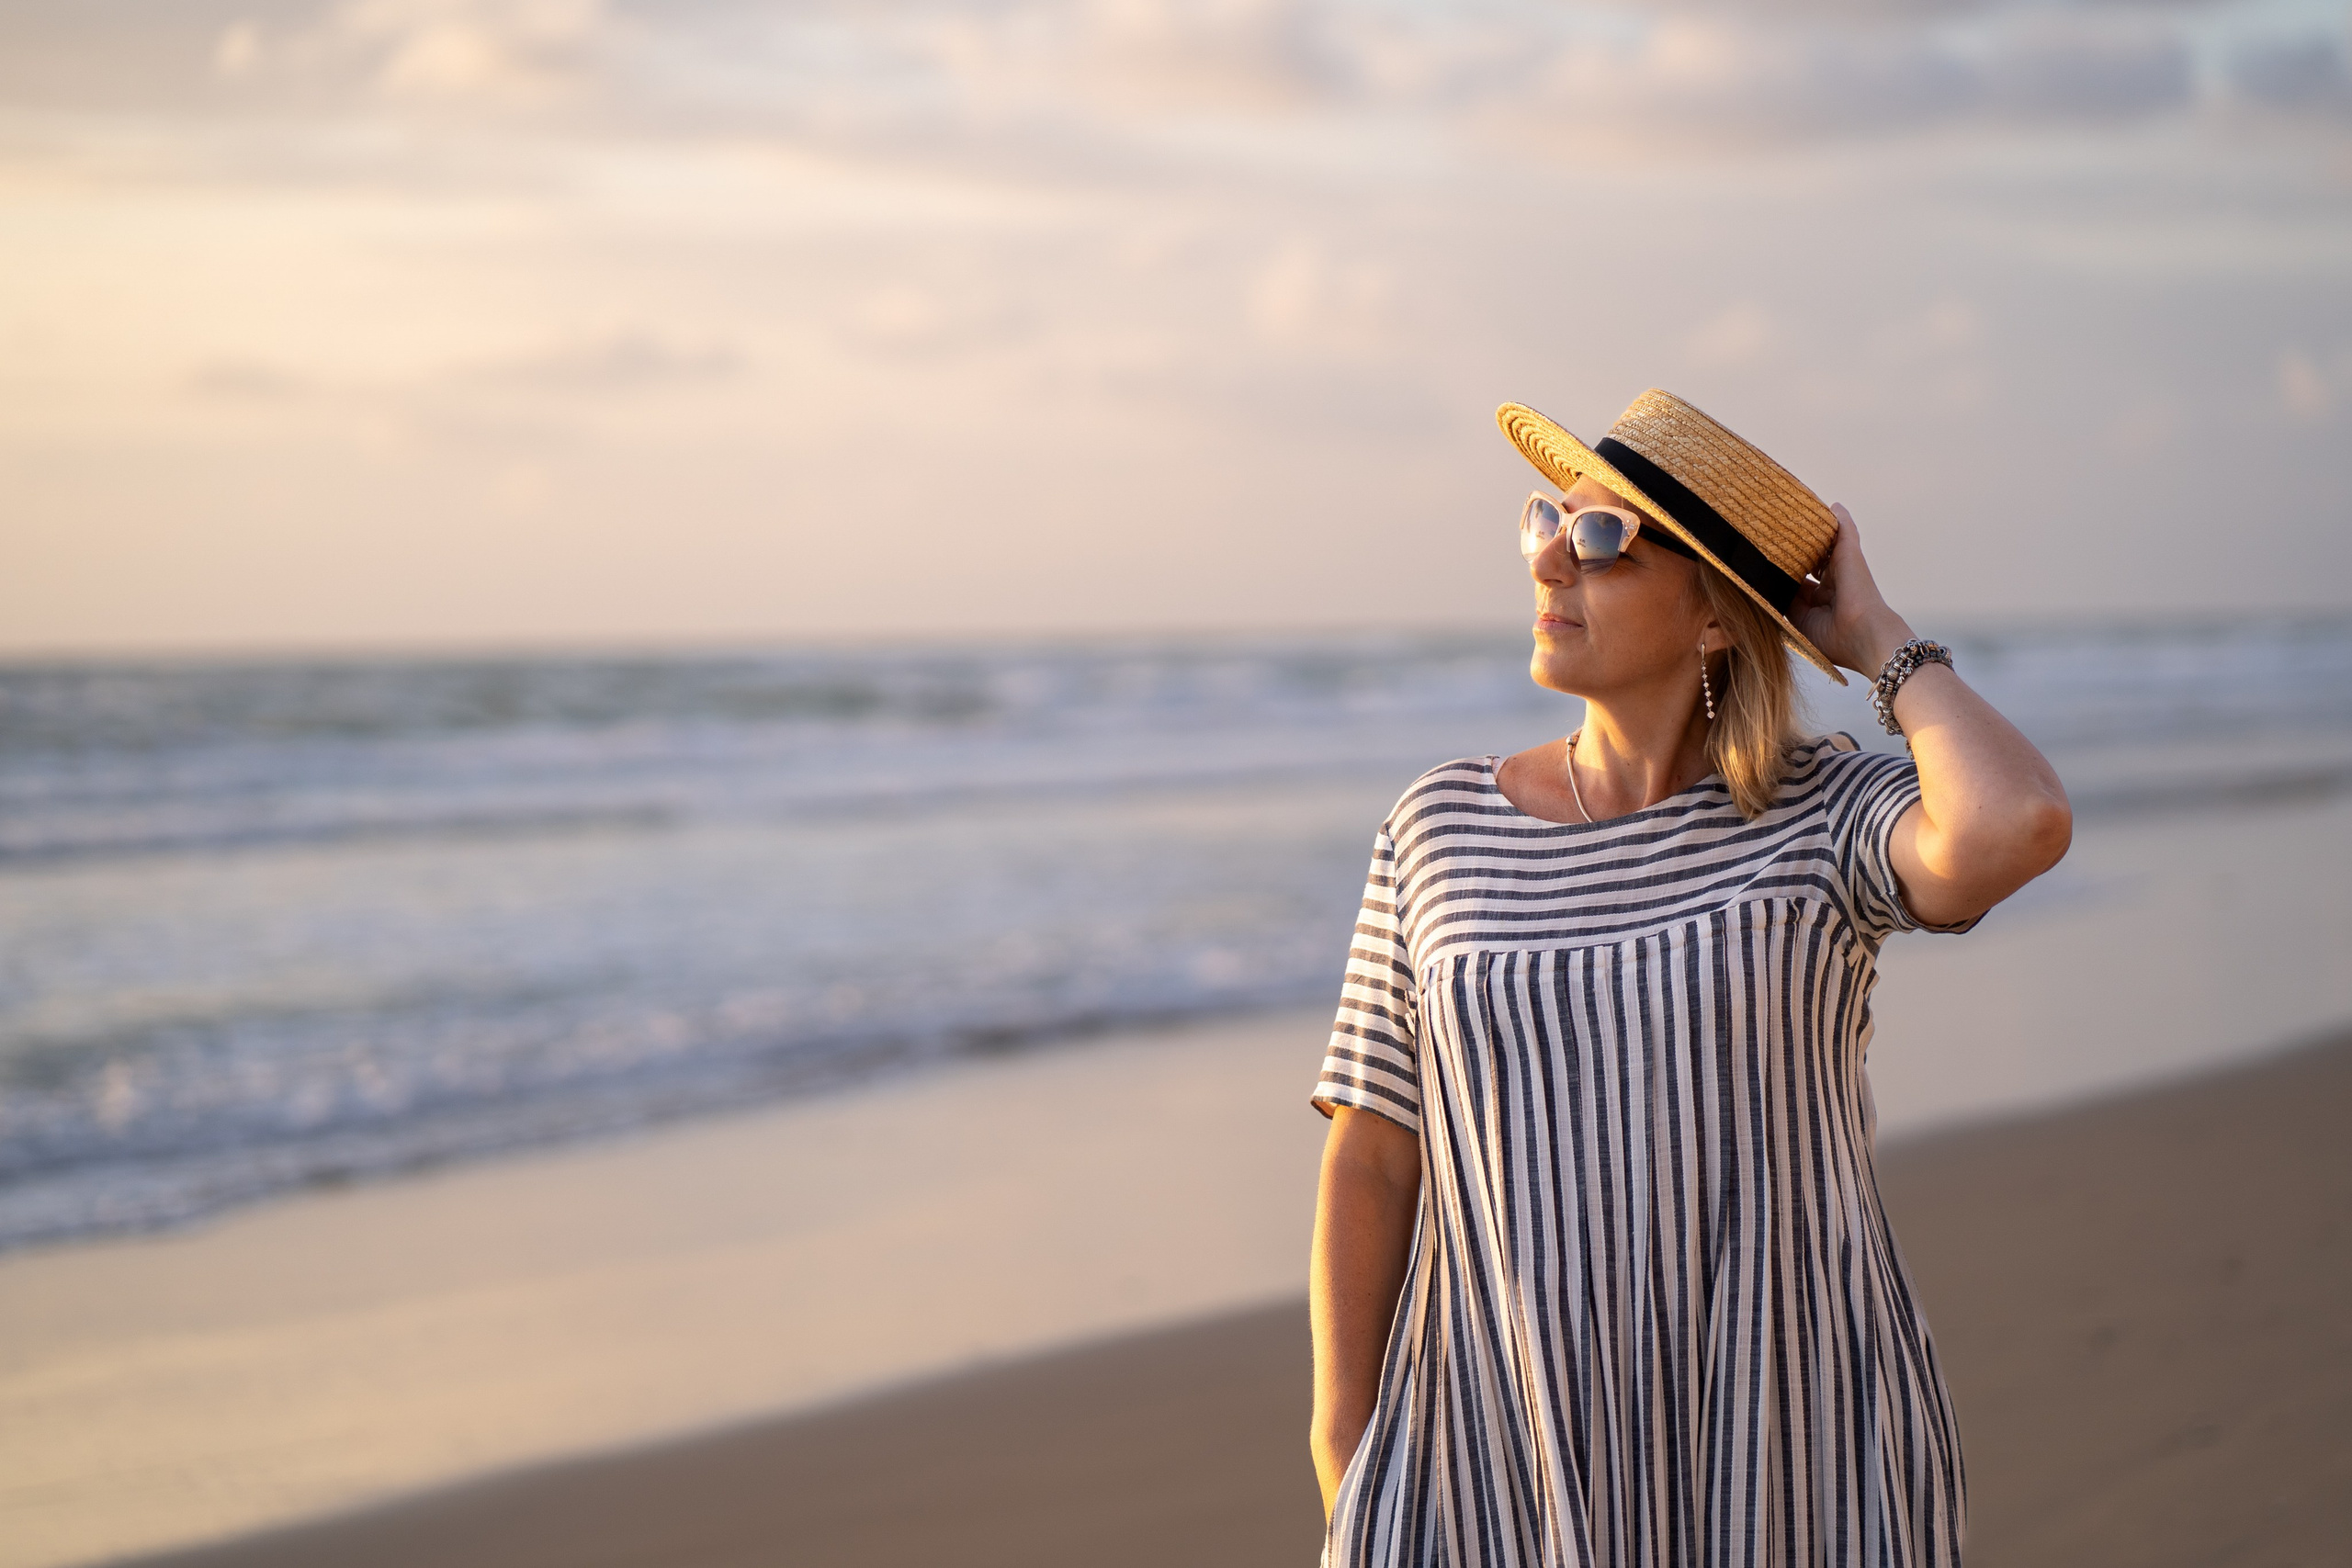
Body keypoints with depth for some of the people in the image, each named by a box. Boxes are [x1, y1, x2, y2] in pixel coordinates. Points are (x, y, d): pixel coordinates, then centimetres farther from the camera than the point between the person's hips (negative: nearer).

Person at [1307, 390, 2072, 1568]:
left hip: (1795, 1468, -1)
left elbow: (2015, 830, -27)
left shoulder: (1831, 811, -4)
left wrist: (1878, 642, -10)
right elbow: (1373, 1164, 4)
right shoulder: (1441, 831, 3)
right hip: (1513, 1474, 2)